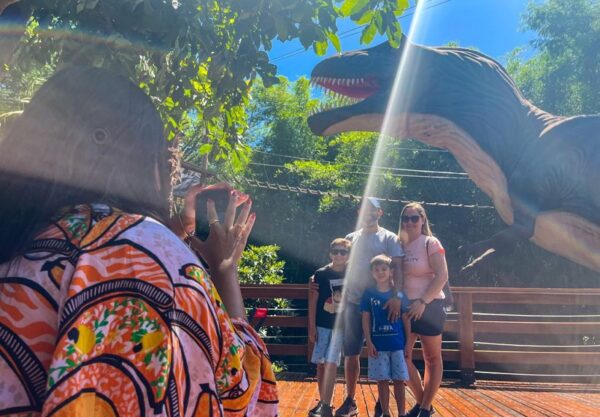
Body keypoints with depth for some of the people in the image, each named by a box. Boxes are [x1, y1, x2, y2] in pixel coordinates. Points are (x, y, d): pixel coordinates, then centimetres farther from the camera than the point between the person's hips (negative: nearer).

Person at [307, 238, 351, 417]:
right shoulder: (321, 273, -3)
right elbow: (314, 302, -1)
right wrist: (312, 327, -3)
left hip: (340, 326, -1)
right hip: (322, 324, 1)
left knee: (331, 363, -9)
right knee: (321, 364, 7)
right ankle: (323, 402, 21)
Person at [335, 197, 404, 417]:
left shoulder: (389, 238, 0)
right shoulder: (351, 238, 12)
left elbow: (397, 268, -8)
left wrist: (397, 296, -21)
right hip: (353, 303, 3)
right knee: (350, 354, 7)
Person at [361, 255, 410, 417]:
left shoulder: (399, 293, 1)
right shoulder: (369, 293, 1)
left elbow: (406, 319, 3)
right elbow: (366, 319, 0)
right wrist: (369, 342, -6)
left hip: (398, 344, 0)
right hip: (378, 344, 0)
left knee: (399, 380, 5)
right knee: (382, 380, 7)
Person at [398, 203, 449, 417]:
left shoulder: (430, 243, -7)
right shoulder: (400, 245, 8)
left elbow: (442, 276, -15)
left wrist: (422, 302, -22)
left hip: (429, 307, -5)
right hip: (406, 308, 5)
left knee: (432, 359, 7)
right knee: (402, 356, 1)